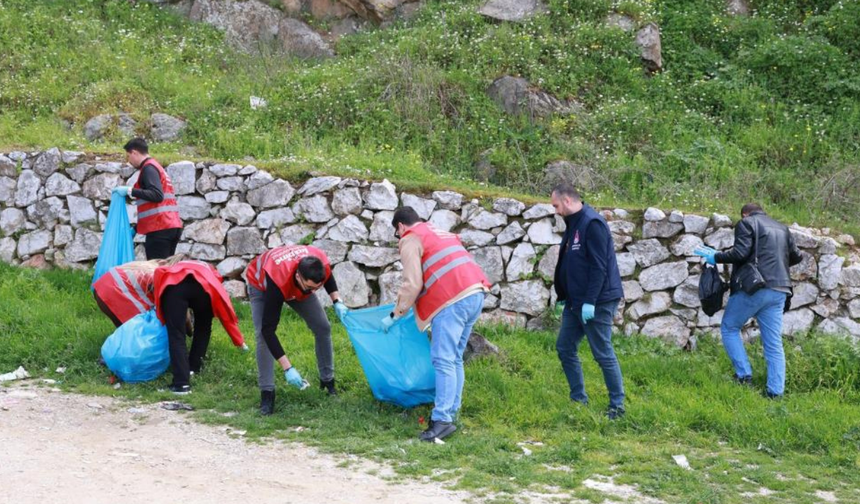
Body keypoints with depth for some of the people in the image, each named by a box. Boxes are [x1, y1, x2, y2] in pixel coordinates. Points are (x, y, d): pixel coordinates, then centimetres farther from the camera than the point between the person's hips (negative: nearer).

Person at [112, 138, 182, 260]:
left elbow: (157, 195, -20)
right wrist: (136, 228, 25)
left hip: (160, 229, -9)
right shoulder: (156, 167, 24)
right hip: (172, 226, 9)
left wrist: (130, 191, -18)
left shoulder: (148, 168, -6)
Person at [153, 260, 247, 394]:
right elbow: (226, 314, 39)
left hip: (174, 284, -1)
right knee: (203, 328, 30)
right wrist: (240, 341, 47)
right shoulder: (209, 273, 42)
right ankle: (193, 368, 30)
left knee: (176, 335, 2)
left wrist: (161, 308, 28)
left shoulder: (175, 268, 47)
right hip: (203, 286, 1)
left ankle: (182, 383, -9)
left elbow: (159, 272, 23)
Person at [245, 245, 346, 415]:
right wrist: (287, 368, -46)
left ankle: (328, 381, 12)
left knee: (323, 327, -3)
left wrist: (337, 302, -22)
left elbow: (328, 277, -6)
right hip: (261, 284, -4)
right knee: (263, 336, -23)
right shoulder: (278, 281, -48)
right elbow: (268, 329, -44)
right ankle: (267, 393, -15)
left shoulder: (321, 263, -37)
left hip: (294, 285, 4)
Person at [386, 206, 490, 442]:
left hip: (453, 301, -9)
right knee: (455, 358, 16)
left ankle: (442, 420, -15)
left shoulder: (411, 240, 3)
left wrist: (396, 314, 4)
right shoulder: (442, 233, 30)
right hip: (476, 293, 9)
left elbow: (412, 283, -5)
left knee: (443, 359, -10)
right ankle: (452, 411, 18)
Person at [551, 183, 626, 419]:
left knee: (603, 354, -4)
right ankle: (579, 400, 20)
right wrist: (563, 297, 18)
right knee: (565, 348, 11)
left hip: (597, 302, -10)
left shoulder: (592, 223, -16)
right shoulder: (573, 224, 13)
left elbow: (599, 266, -21)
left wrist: (590, 301, -24)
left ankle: (617, 406, 6)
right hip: (576, 301, 10)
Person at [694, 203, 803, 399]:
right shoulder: (782, 229, 20)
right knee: (774, 343, 7)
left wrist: (716, 257, 0)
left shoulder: (746, 223, 1)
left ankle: (744, 375, 2)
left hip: (753, 287, -6)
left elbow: (740, 253, -12)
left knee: (729, 328, 12)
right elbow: (796, 257, 20)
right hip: (779, 291, 6)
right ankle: (775, 391, 1)